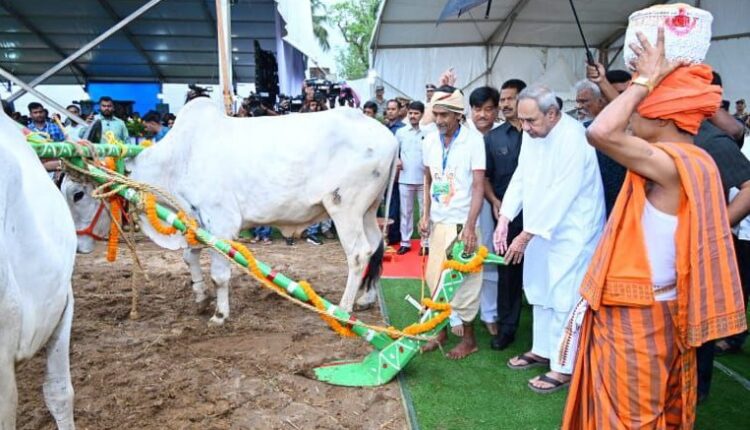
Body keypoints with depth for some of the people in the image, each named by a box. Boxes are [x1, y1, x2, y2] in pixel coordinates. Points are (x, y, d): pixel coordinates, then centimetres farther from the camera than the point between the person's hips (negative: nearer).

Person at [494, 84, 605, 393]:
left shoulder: (573, 139, -23)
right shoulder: (531, 133, 0)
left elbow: (560, 195, -25)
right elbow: (521, 177, 3)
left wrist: (526, 235, -21)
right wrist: (505, 219, -7)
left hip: (572, 230, -8)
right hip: (541, 226, 8)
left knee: (564, 297, -1)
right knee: (540, 292, 18)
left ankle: (563, 367, 13)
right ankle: (542, 350, 35)